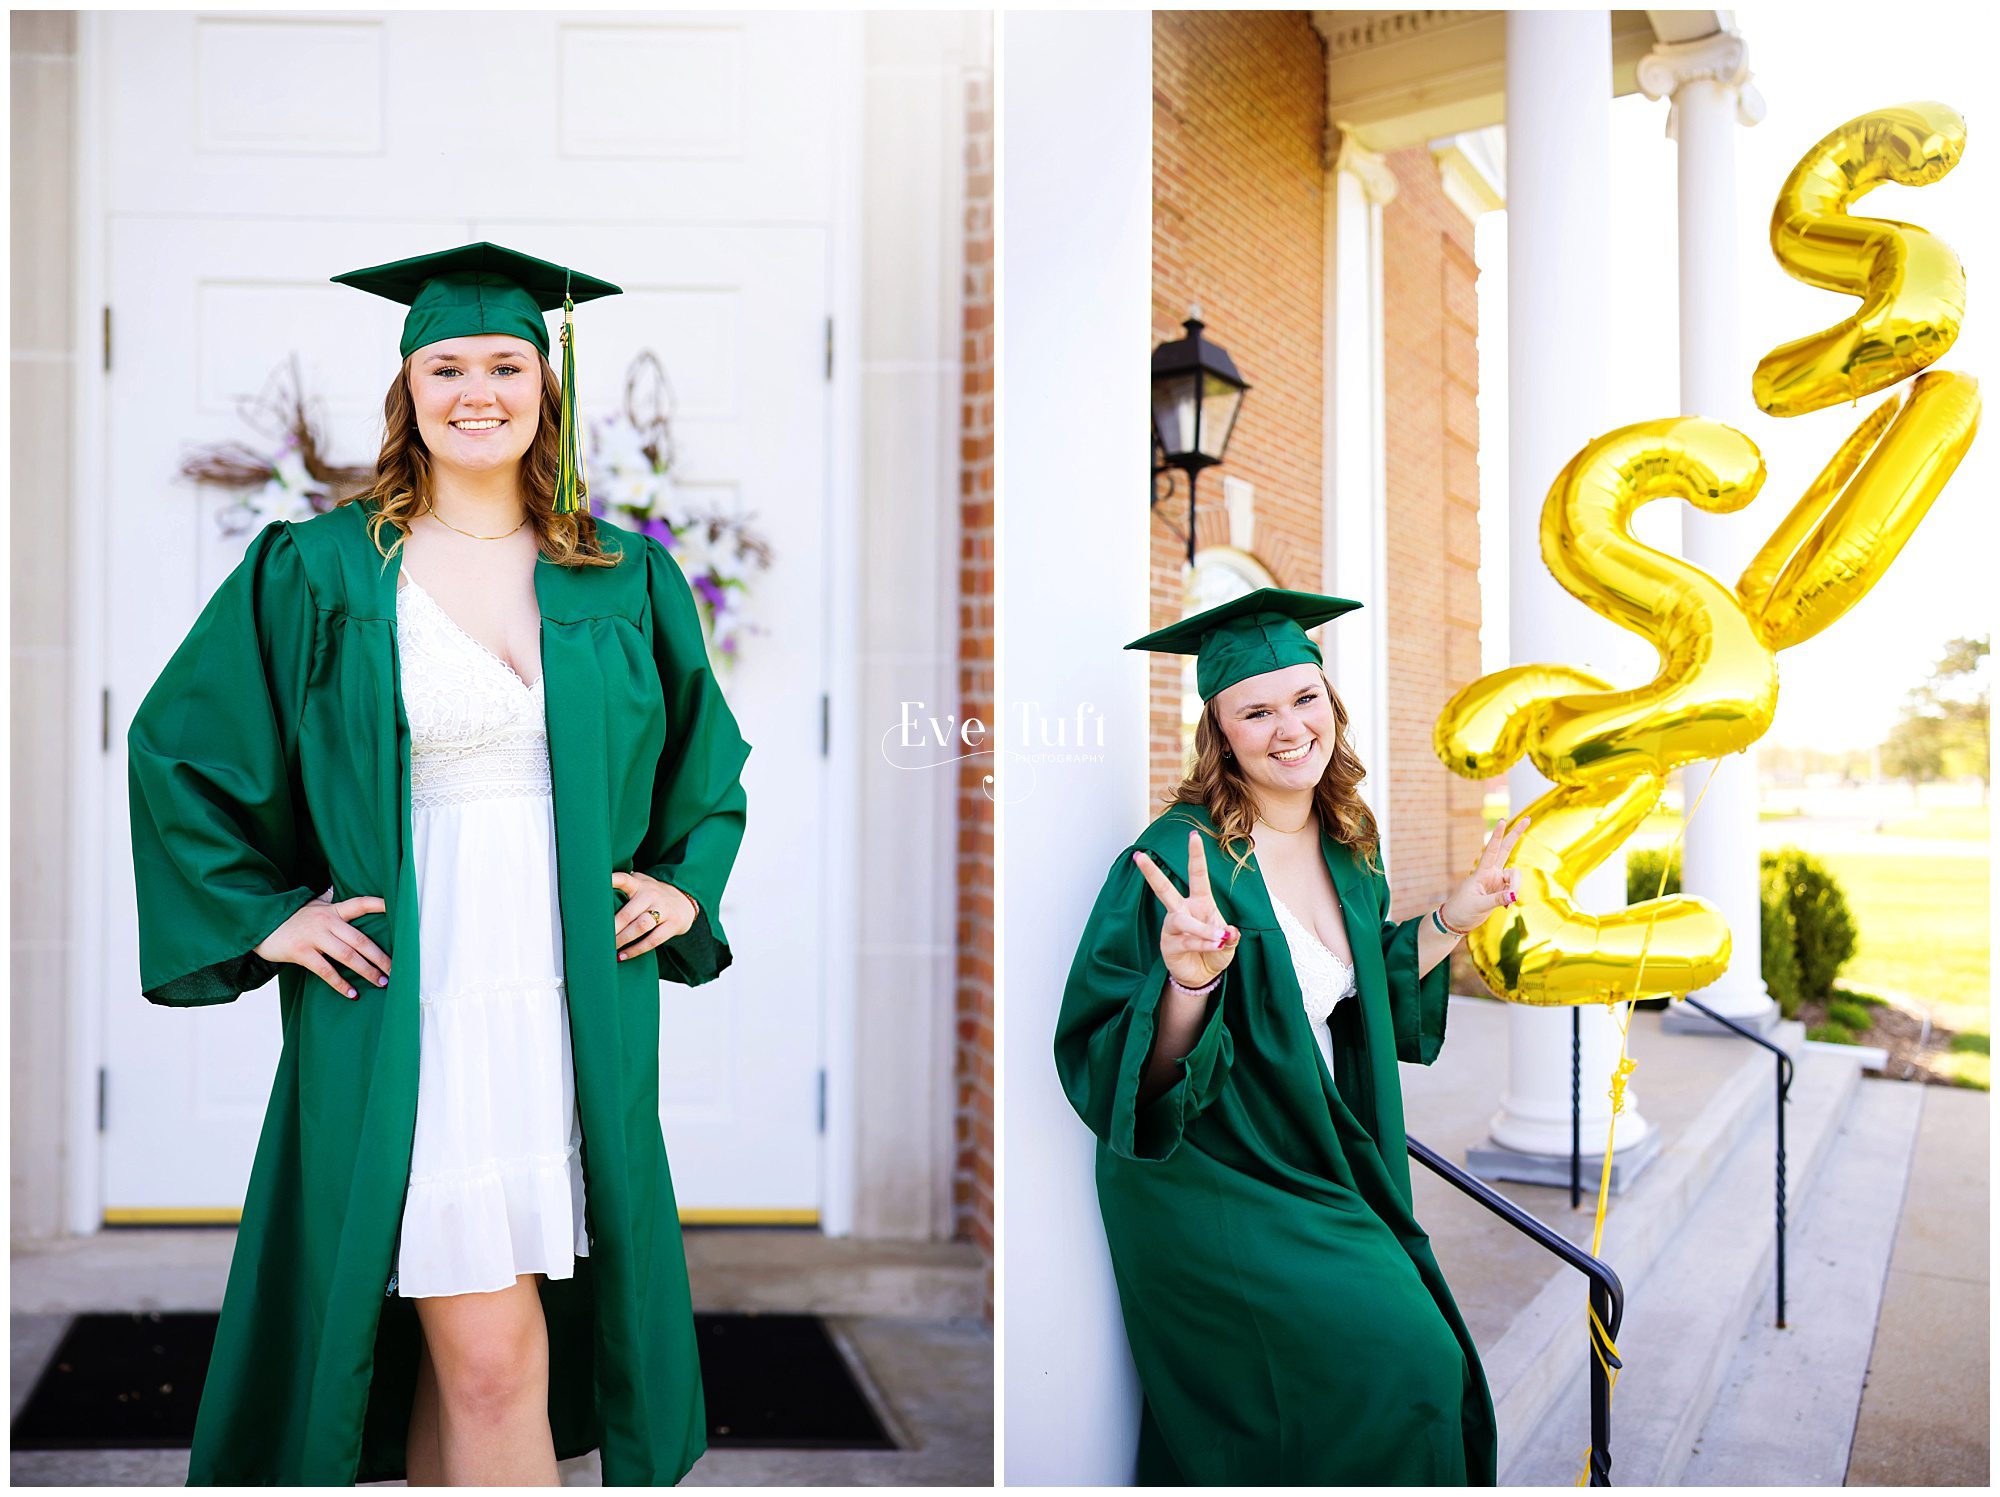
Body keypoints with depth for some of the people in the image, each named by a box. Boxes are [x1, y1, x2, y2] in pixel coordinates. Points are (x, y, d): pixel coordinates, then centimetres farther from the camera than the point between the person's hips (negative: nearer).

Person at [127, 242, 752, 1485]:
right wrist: (260, 914, 0)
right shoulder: (316, 574, 1)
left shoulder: (627, 579, 9)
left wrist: (687, 885, 7)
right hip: (406, 1015, -3)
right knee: (494, 1364, -2)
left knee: (460, 1351, 13)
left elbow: (710, 757, 20)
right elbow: (176, 744, 7)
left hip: (581, 1011, 3)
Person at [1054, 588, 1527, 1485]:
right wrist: (1190, 981, -41)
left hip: (1318, 1170, 7)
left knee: (1415, 1364, 14)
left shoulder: (1347, 848, 0)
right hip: (1210, 1184, -7)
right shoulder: (1180, 861, -22)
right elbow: (1114, 1070, -24)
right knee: (1401, 1368, -10)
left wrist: (1455, 917, 7)